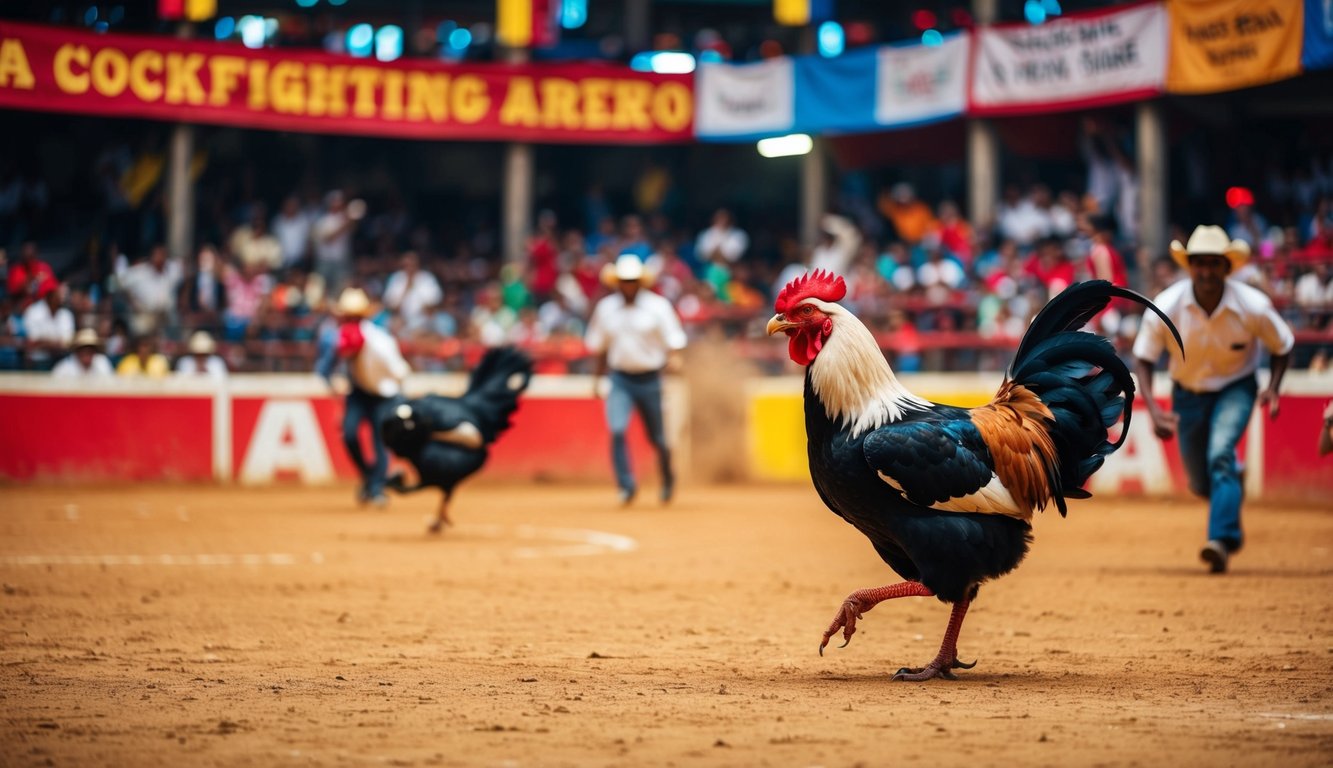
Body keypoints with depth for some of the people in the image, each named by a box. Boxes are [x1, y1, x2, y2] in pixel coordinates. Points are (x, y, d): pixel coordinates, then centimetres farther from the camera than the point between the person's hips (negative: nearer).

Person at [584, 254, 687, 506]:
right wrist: (596, 379, 13)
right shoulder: (605, 308, 5)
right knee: (617, 430, -20)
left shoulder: (658, 306, -5)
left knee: (657, 437, 8)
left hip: (649, 379, -1)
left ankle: (667, 480, 35)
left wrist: (674, 359, -31)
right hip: (620, 380, 2)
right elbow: (599, 346, 15)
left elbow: (673, 340, -10)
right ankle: (626, 485, -14)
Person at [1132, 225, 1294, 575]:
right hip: (1188, 392, 2)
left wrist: (1273, 388, -21)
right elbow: (1144, 359, -13)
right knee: (1201, 483, 12)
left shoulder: (1253, 306, -23)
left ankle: (1222, 539, -28)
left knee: (1220, 455, -29)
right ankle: (1234, 475, 48)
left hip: (1235, 388, -2)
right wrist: (1152, 408, -27)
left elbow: (1282, 346, -5)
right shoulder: (1166, 307, -24)